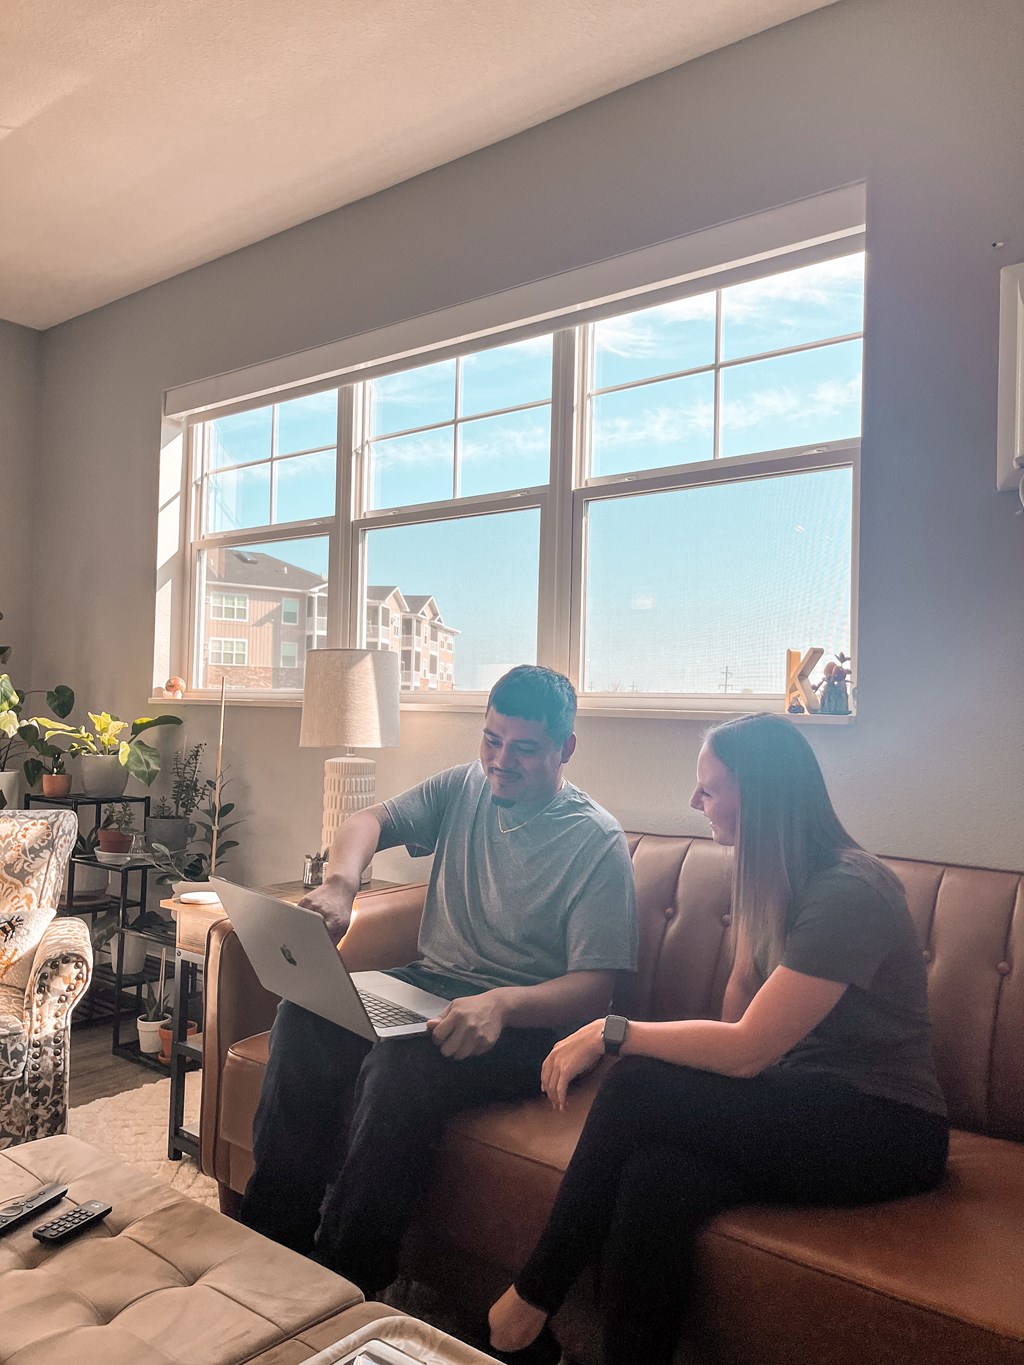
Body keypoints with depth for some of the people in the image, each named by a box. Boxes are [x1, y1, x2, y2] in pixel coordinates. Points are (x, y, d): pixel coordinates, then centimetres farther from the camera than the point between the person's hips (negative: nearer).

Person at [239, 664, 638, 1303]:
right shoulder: (464, 787, 8)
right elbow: (370, 820, 2)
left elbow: (594, 986, -16)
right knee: (305, 1013, -20)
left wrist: (502, 1004, -34)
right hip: (428, 983, 6)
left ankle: (345, 1287, -16)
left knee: (402, 1063, -33)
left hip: (526, 1018, -5)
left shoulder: (598, 842, -10)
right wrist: (340, 883, -21)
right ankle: (270, 1238, -7)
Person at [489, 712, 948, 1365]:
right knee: (655, 1181, -26)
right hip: (805, 1099, 7)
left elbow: (746, 1049, -23)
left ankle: (534, 1296, -9)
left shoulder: (848, 894, -21)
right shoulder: (767, 873, 7)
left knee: (640, 1086, -25)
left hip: (884, 1128, -7)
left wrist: (611, 1032, -17)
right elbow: (744, 987, 15)